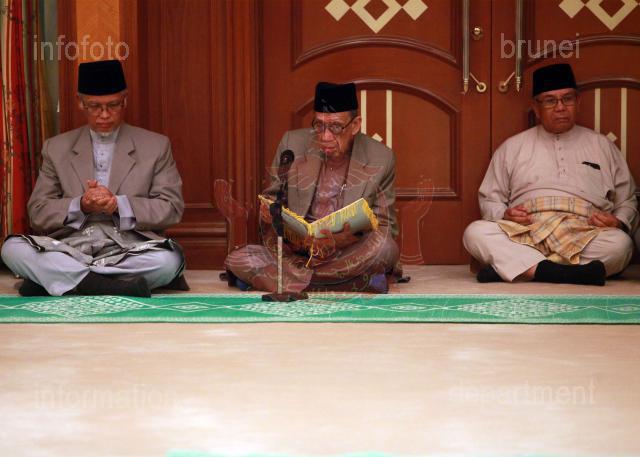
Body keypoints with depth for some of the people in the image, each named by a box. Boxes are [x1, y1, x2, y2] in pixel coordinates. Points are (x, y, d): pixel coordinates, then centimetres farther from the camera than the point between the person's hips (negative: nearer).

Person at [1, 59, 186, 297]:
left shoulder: (156, 146, 11)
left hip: (129, 249, -1)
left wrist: (119, 204, -12)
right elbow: (38, 213, 10)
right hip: (69, 249, 1)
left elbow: (172, 208, 4)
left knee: (170, 260, -34)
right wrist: (80, 206, -10)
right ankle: (117, 286, -35)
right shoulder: (56, 148, 15)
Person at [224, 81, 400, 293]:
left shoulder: (380, 160, -3)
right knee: (237, 260, -24)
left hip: (349, 253, -2)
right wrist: (271, 212, -14)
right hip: (293, 251, 2)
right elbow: (273, 196, 12)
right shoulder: (293, 143, 0)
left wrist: (340, 240, -20)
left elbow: (385, 227, -1)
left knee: (386, 248, -33)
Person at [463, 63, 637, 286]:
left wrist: (619, 222, -1)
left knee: (619, 242, -34)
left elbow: (627, 200, 22)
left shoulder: (602, 146, 21)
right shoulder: (512, 148, 20)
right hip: (524, 236, 0)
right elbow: (490, 199, 20)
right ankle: (566, 273, -47)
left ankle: (508, 268, -38)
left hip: (583, 237, 0)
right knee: (476, 232, -29)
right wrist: (504, 215, -3)